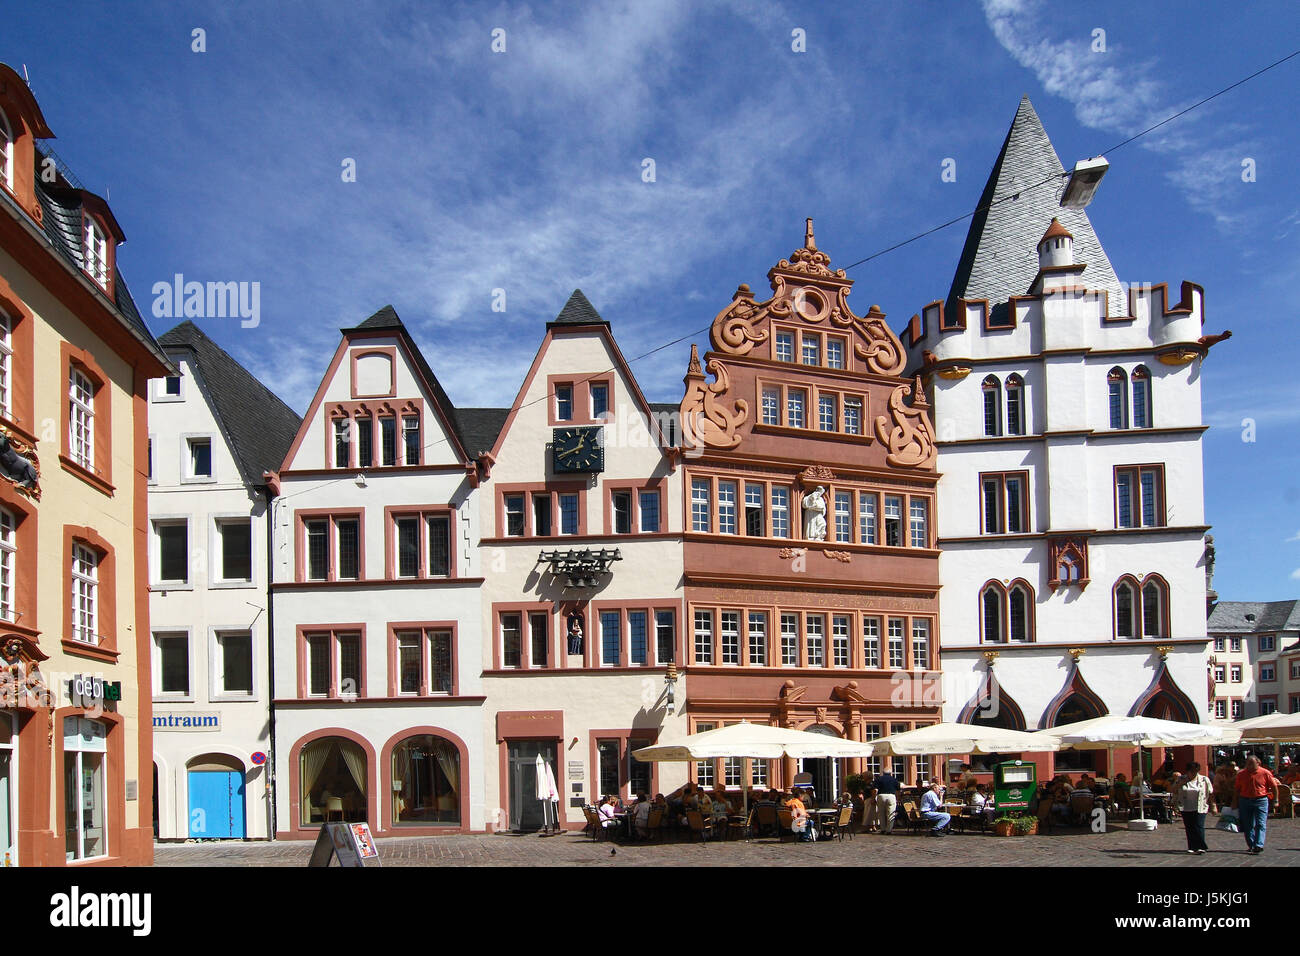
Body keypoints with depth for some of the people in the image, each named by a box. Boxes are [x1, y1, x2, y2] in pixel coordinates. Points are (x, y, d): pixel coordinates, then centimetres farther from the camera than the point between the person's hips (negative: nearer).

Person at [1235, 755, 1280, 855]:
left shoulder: (1265, 773, -2)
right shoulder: (1241, 775, 6)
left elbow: (1274, 787, 4)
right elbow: (1237, 790, 12)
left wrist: (1275, 800, 2)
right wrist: (1237, 803, 9)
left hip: (1261, 801, -3)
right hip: (1245, 801, 3)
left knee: (1260, 824, -9)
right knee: (1248, 825, 5)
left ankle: (1259, 845, -15)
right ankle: (1251, 845, 14)